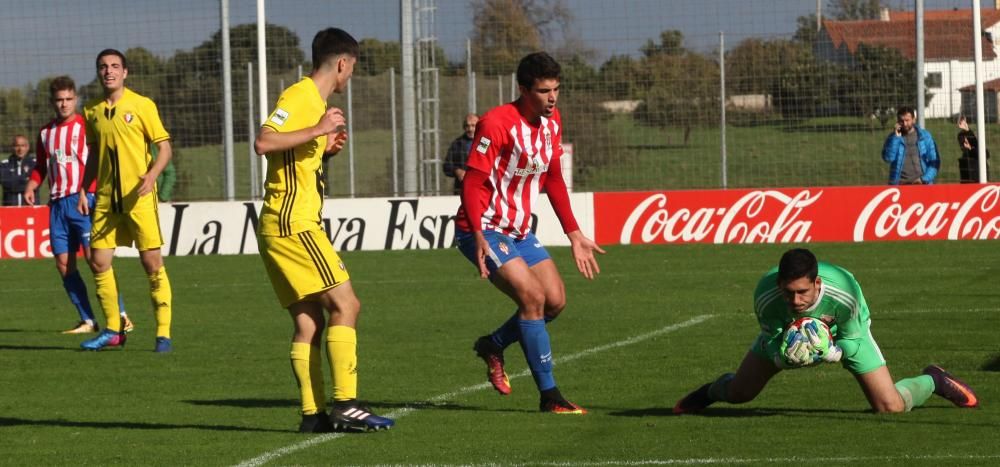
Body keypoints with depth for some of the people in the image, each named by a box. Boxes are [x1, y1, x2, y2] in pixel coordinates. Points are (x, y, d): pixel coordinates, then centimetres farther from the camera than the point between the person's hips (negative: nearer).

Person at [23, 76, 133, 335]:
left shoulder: (86, 126, -3)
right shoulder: (46, 132, 15)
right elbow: (42, 165, 26)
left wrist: (88, 192, -19)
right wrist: (31, 185, 8)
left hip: (84, 199, -6)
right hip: (58, 203, 6)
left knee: (94, 256, -15)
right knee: (63, 263, 2)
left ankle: (121, 316, -11)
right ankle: (87, 320, 9)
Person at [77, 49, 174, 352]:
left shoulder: (142, 106, -5)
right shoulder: (92, 111, 9)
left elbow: (164, 147, -4)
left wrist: (152, 175, -21)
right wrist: (83, 191, 12)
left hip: (138, 196, -5)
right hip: (105, 198, 5)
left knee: (152, 263, -5)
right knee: (99, 262, 1)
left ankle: (163, 333, 0)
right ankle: (113, 330, 15)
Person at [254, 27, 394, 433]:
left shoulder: (314, 101, 19)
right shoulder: (300, 97, -10)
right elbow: (264, 142, -24)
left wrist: (325, 146, 16)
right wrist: (318, 130, -25)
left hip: (284, 226, 10)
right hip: (293, 222, -10)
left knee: (308, 321, 7)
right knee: (345, 305, -11)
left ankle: (312, 414, 5)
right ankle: (345, 405, -15)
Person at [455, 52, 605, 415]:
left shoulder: (552, 122, 4)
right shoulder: (497, 123, -21)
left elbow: (553, 180, 15)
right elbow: (472, 183, -21)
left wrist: (574, 235, 12)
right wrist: (479, 238, -33)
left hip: (519, 231, 8)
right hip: (486, 230, -8)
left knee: (556, 301, 3)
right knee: (533, 297, -19)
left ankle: (492, 345, 26)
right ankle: (549, 396, -14)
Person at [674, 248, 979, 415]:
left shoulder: (844, 290, -44)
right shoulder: (765, 295, -40)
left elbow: (852, 339, -25)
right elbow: (771, 338, -21)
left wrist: (833, 352, -47)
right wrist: (782, 356, -44)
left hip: (844, 333, -2)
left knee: (891, 406, -12)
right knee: (738, 393, 5)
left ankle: (932, 381, 23)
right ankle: (714, 390, 46)